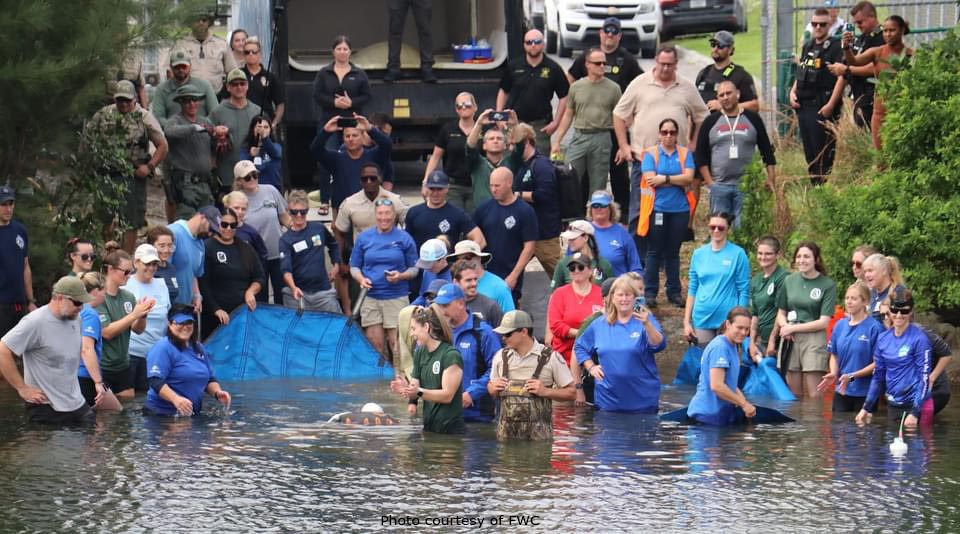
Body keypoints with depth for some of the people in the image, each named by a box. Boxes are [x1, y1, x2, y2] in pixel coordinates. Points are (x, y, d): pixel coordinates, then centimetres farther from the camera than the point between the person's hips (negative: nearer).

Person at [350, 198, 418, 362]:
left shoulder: (404, 238, 3)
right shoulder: (364, 238, 8)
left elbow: (414, 268, 7)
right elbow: (354, 266, 12)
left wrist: (401, 276, -13)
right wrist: (361, 279, -8)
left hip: (397, 297, -2)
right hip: (370, 297, 2)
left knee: (397, 343, -6)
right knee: (375, 344, 1)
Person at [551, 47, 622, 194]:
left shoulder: (613, 88, 2)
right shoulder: (576, 87, 7)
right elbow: (568, 115, 12)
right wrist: (557, 142, 8)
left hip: (602, 139, -1)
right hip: (579, 136, 1)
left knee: (598, 185, 5)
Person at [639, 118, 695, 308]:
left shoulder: (685, 153, 7)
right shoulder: (650, 153, 2)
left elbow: (689, 178, -7)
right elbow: (650, 179, -11)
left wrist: (664, 179, -12)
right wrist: (677, 181, -8)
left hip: (680, 209, 2)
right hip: (656, 208, -2)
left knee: (673, 252, 8)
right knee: (654, 251, 2)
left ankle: (674, 292, 14)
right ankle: (650, 292, 5)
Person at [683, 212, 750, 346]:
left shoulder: (738, 254, -3)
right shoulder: (698, 254, 7)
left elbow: (744, 291, -3)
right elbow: (692, 289, 11)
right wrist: (686, 321, 7)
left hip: (727, 319, -3)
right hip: (702, 320, 3)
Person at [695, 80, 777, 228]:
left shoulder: (752, 119, 6)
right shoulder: (711, 122, 7)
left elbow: (767, 151, 8)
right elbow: (701, 155, 8)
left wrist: (771, 179, 1)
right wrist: (708, 181, -1)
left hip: (746, 186, -1)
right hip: (719, 186, 1)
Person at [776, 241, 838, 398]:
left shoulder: (827, 285, -3)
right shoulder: (789, 280, 10)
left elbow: (823, 322, -6)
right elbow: (781, 313, 16)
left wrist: (793, 328, -7)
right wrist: (785, 326, -6)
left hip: (814, 339, -4)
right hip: (790, 339, 4)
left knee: (814, 396, -8)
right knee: (793, 395, 5)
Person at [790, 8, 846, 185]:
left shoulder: (835, 47, -6)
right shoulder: (807, 47, 17)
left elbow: (841, 77, -14)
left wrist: (831, 105, -19)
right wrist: (793, 92, 8)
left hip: (822, 108, -8)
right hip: (803, 105, 8)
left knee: (823, 152, -8)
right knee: (809, 152, 10)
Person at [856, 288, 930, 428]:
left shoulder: (919, 339, -10)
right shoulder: (883, 338, 7)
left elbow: (924, 377, -12)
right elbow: (877, 376, 14)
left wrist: (915, 413, -18)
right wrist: (866, 408, 12)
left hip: (914, 404, -5)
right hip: (892, 405, 6)